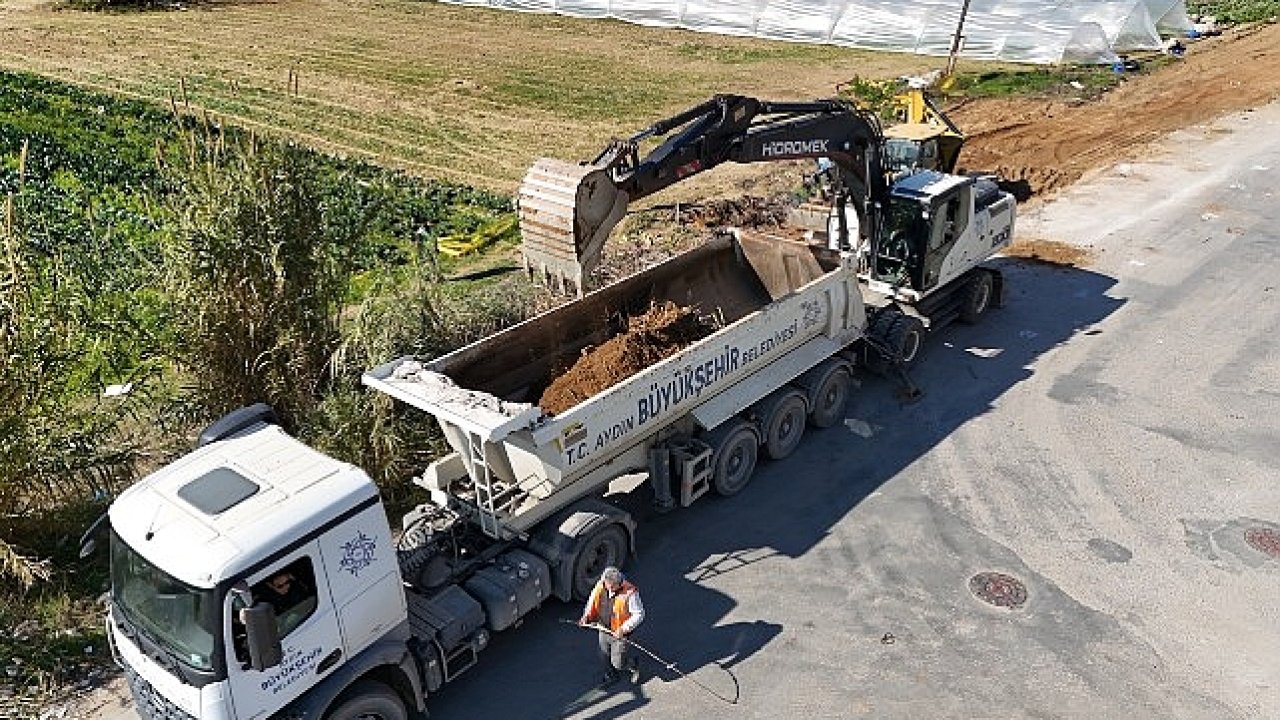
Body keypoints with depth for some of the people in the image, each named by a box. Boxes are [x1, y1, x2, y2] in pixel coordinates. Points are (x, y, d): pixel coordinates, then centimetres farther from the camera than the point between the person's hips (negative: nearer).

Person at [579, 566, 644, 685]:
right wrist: (586, 617, -10)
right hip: (603, 630, 5)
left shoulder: (630, 593, -26)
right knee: (605, 659, 22)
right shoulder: (600, 587, -11)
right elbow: (591, 603, 7)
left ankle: (633, 666, 36)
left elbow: (639, 615, -19)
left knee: (618, 663, 3)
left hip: (619, 634, -5)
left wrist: (624, 628, -27)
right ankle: (611, 676, 52)